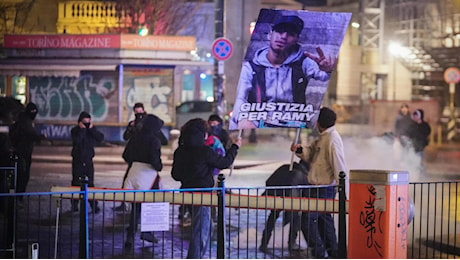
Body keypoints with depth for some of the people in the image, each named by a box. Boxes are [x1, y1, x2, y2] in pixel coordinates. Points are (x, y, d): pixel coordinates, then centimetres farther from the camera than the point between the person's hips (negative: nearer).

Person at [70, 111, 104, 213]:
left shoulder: (92, 129, 4)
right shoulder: (75, 130, -4)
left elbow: (101, 138, -11)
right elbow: (76, 140, -23)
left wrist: (91, 129, -16)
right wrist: (82, 129, -21)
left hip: (88, 160, 2)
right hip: (77, 160, -1)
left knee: (90, 183, -1)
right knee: (76, 182, 2)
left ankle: (94, 205, -2)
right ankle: (74, 204, 10)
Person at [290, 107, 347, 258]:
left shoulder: (332, 139, -18)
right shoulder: (323, 138, 13)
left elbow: (339, 165, -21)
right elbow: (311, 154, 14)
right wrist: (300, 150, -8)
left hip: (325, 188, -11)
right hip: (319, 187, 11)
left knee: (308, 218, -12)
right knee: (323, 218, 18)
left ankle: (319, 253, -8)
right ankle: (333, 253, 27)